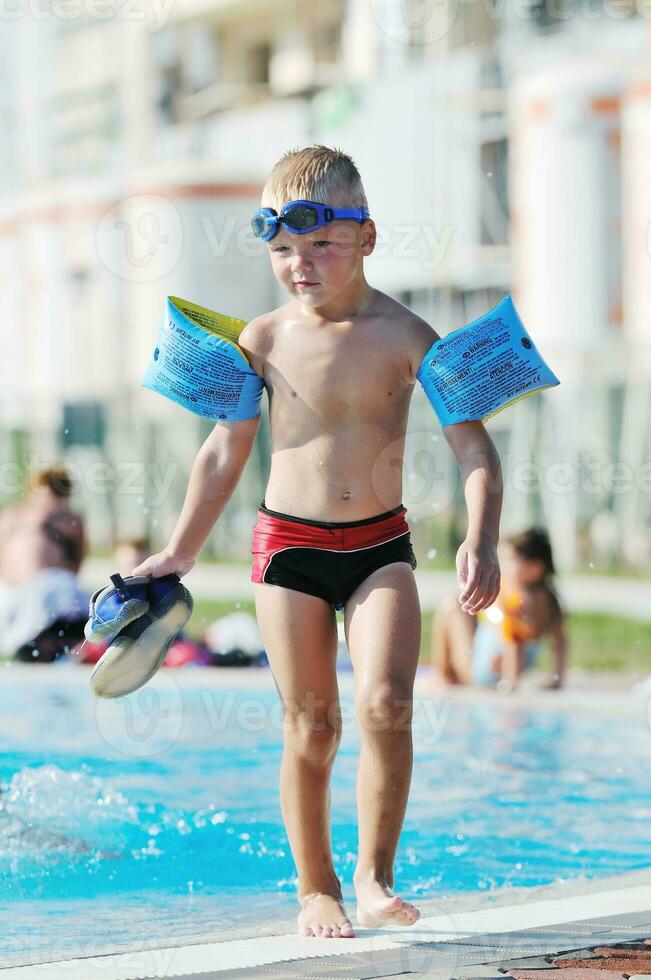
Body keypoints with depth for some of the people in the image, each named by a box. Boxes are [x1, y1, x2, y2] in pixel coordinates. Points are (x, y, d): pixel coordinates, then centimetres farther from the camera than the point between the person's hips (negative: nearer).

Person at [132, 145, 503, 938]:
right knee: (310, 726, 2)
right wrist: (179, 553, 13)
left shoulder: (404, 336, -7)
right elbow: (227, 452, 10)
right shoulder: (266, 340, -1)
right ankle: (316, 889, 17)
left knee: (386, 704, -17)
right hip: (290, 545, 1)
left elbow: (471, 441, -10)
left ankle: (374, 877, -3)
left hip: (381, 545, -1)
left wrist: (480, 541, -24)